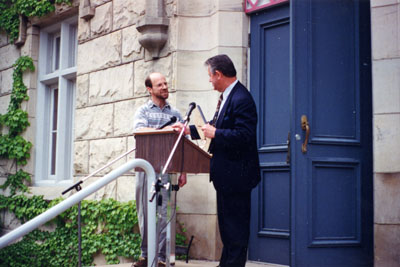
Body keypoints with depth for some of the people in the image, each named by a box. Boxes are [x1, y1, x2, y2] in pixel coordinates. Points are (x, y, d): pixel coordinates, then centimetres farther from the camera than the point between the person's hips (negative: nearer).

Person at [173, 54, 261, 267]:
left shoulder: (241, 99, -21)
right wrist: (190, 130, 21)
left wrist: (215, 134, -22)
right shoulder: (227, 96, 11)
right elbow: (217, 125, 22)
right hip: (226, 173, 11)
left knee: (236, 225, -1)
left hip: (236, 175, -11)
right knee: (226, 222, 19)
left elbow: (245, 136, -29)